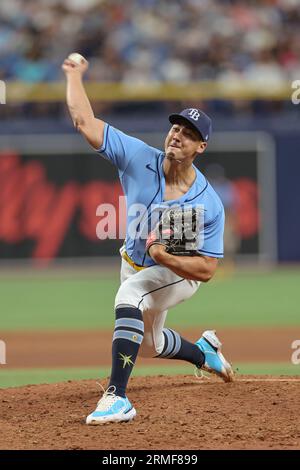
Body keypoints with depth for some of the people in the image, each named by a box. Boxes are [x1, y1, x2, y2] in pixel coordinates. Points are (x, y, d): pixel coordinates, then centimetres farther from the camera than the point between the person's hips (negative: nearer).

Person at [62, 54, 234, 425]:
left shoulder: (208, 204, -30)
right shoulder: (139, 158, -22)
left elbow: (206, 269, -27)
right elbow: (84, 121, -22)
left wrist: (165, 256, -41)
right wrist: (74, 75, -16)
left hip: (180, 274, -6)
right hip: (135, 266, 6)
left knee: (130, 295, -38)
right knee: (147, 345, 25)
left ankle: (117, 398, -43)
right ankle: (204, 351, 60)